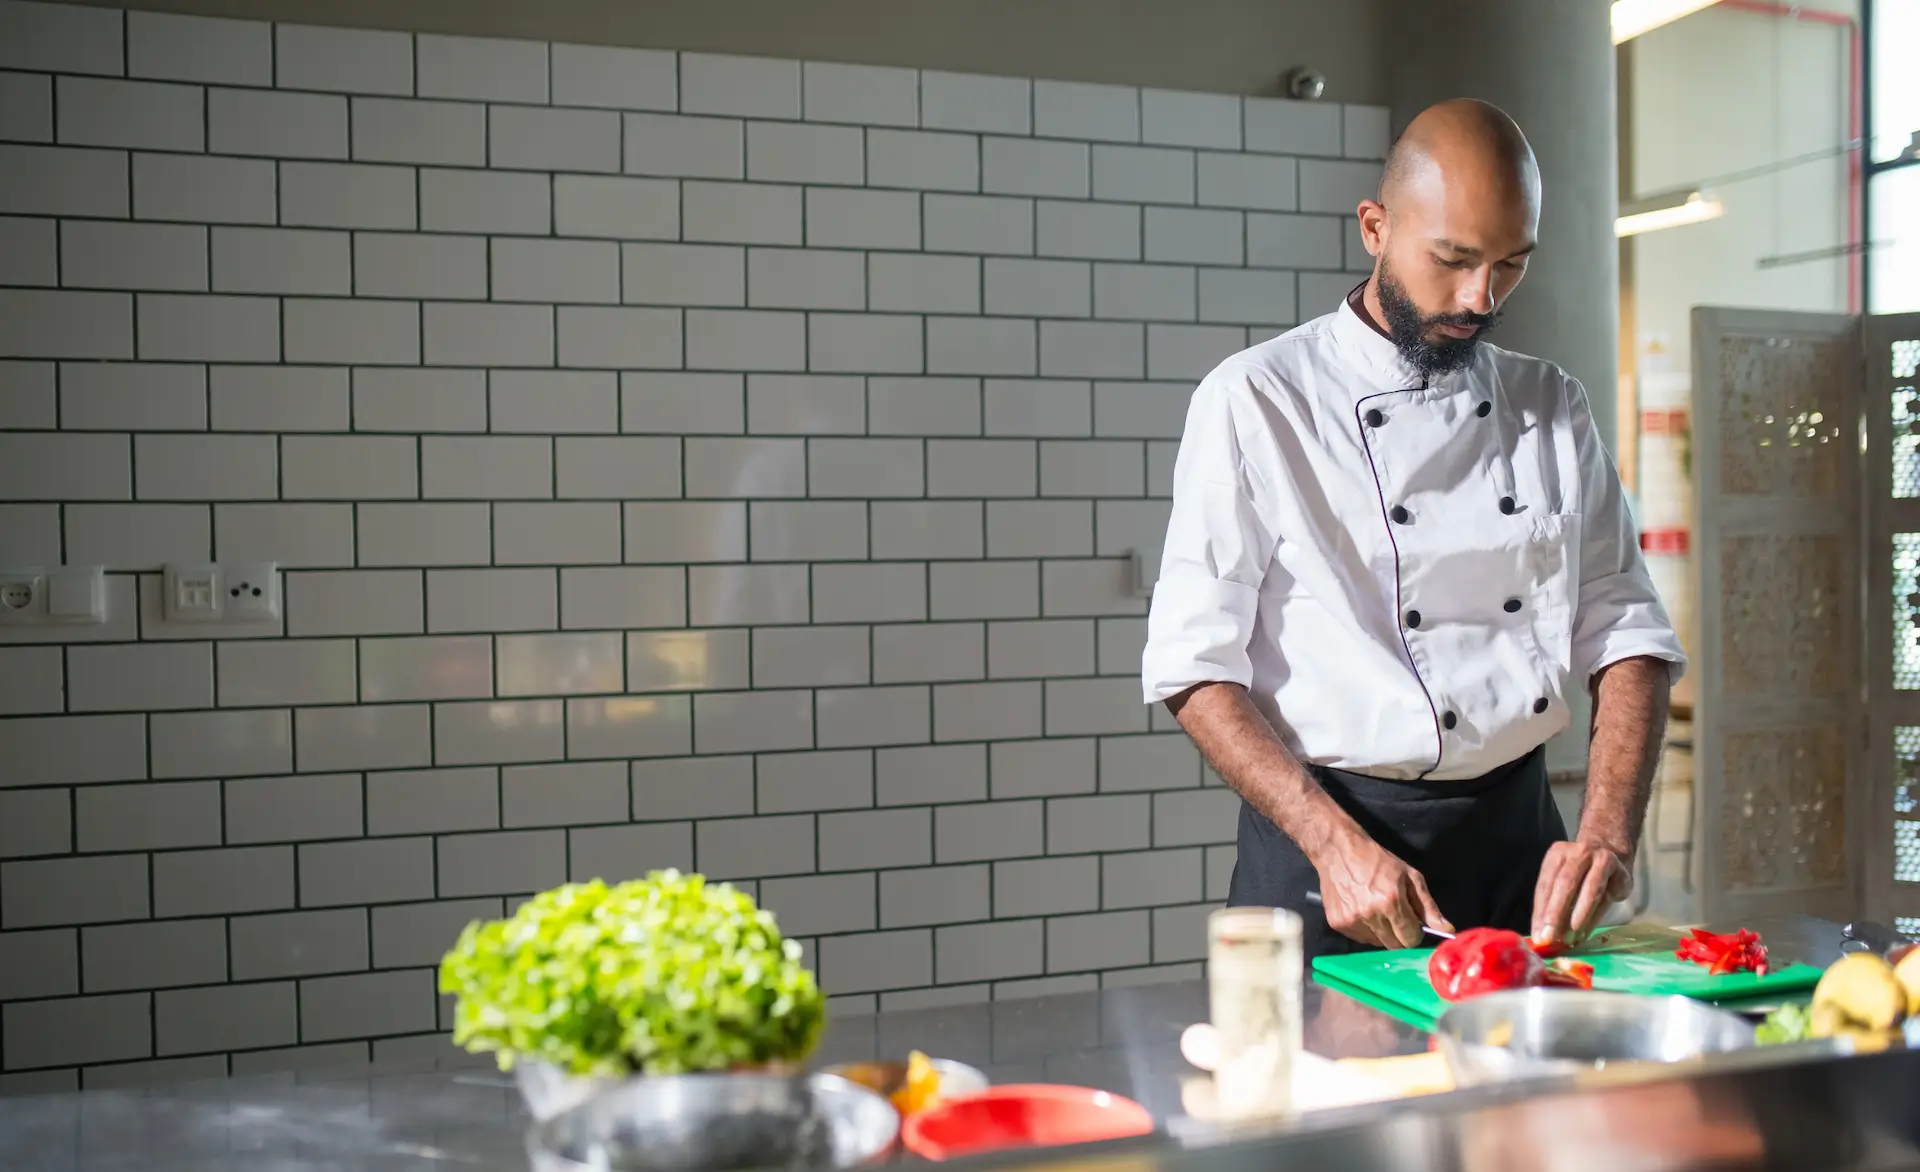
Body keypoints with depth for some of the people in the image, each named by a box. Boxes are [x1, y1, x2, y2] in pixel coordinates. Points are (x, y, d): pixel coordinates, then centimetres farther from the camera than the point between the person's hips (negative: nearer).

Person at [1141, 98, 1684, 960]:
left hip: (1519, 840, 5)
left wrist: (1609, 833, -10)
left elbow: (1624, 629, 5)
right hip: (1322, 845, -4)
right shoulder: (1255, 401, -9)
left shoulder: (1552, 408, 7)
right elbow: (1196, 663, -12)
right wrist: (1336, 844, -21)